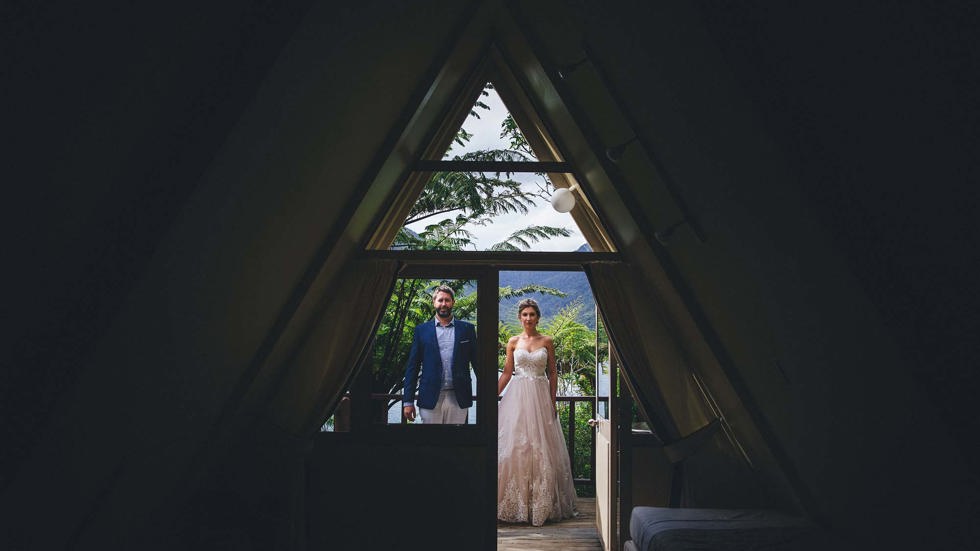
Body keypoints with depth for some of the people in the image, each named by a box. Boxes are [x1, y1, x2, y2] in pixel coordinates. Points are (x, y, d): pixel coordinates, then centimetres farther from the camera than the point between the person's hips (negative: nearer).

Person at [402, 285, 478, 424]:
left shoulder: (467, 329, 8)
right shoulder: (421, 330, 6)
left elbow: (476, 361, 8)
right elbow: (412, 367, 5)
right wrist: (408, 401, 0)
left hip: (458, 399, 1)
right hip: (430, 398, 0)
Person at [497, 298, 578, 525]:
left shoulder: (547, 341, 5)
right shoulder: (513, 342, 6)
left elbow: (552, 373, 7)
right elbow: (507, 373, 8)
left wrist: (553, 400, 0)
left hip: (540, 397, 0)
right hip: (517, 396, 0)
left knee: (541, 448, -1)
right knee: (514, 446, -2)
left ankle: (542, 503, 8)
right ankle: (514, 502, 6)